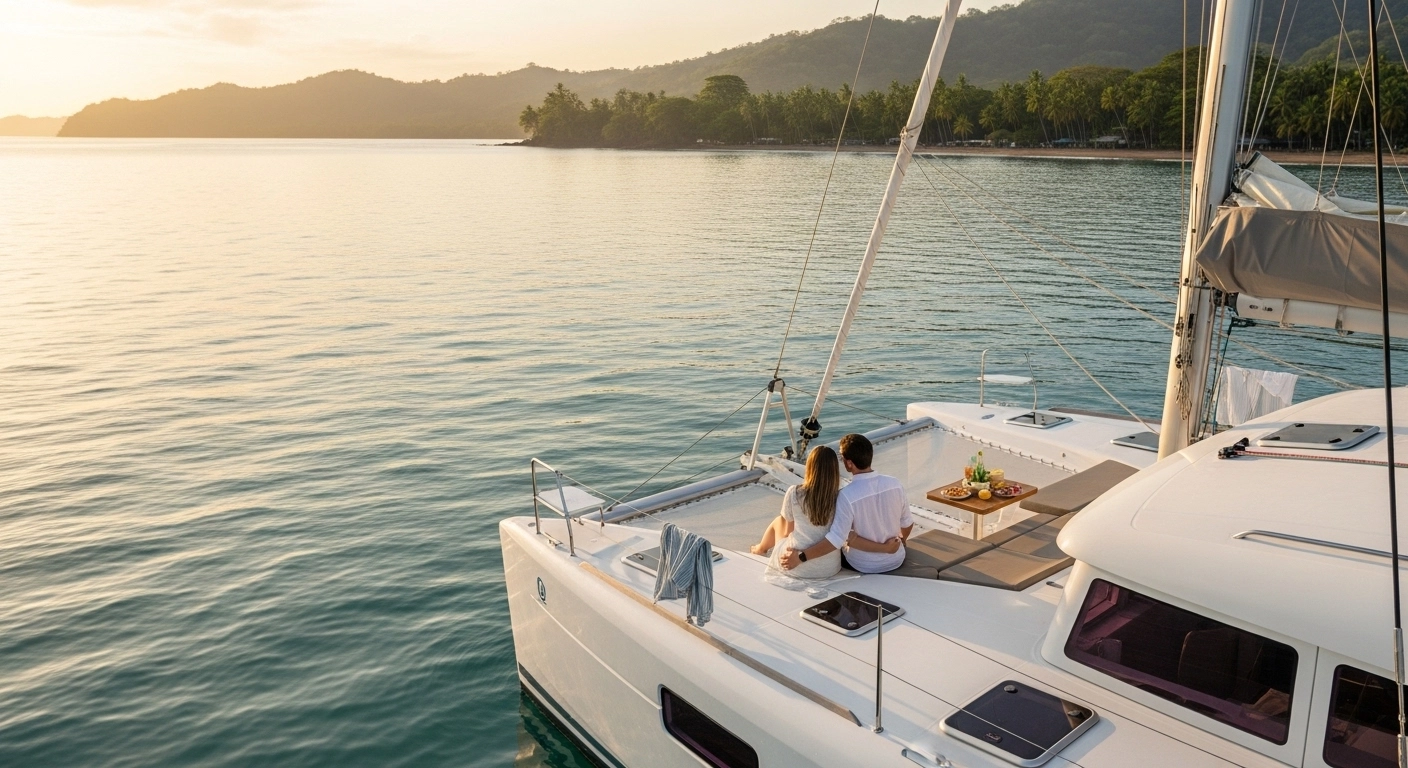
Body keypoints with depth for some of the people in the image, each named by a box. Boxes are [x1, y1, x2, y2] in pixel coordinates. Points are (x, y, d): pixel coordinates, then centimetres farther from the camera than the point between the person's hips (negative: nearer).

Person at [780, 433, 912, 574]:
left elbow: (836, 540, -29)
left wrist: (801, 557, -25)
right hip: (897, 560, 5)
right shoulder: (895, 484, -13)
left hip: (864, 567, -4)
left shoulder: (847, 495, -27)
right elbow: (907, 523, 0)